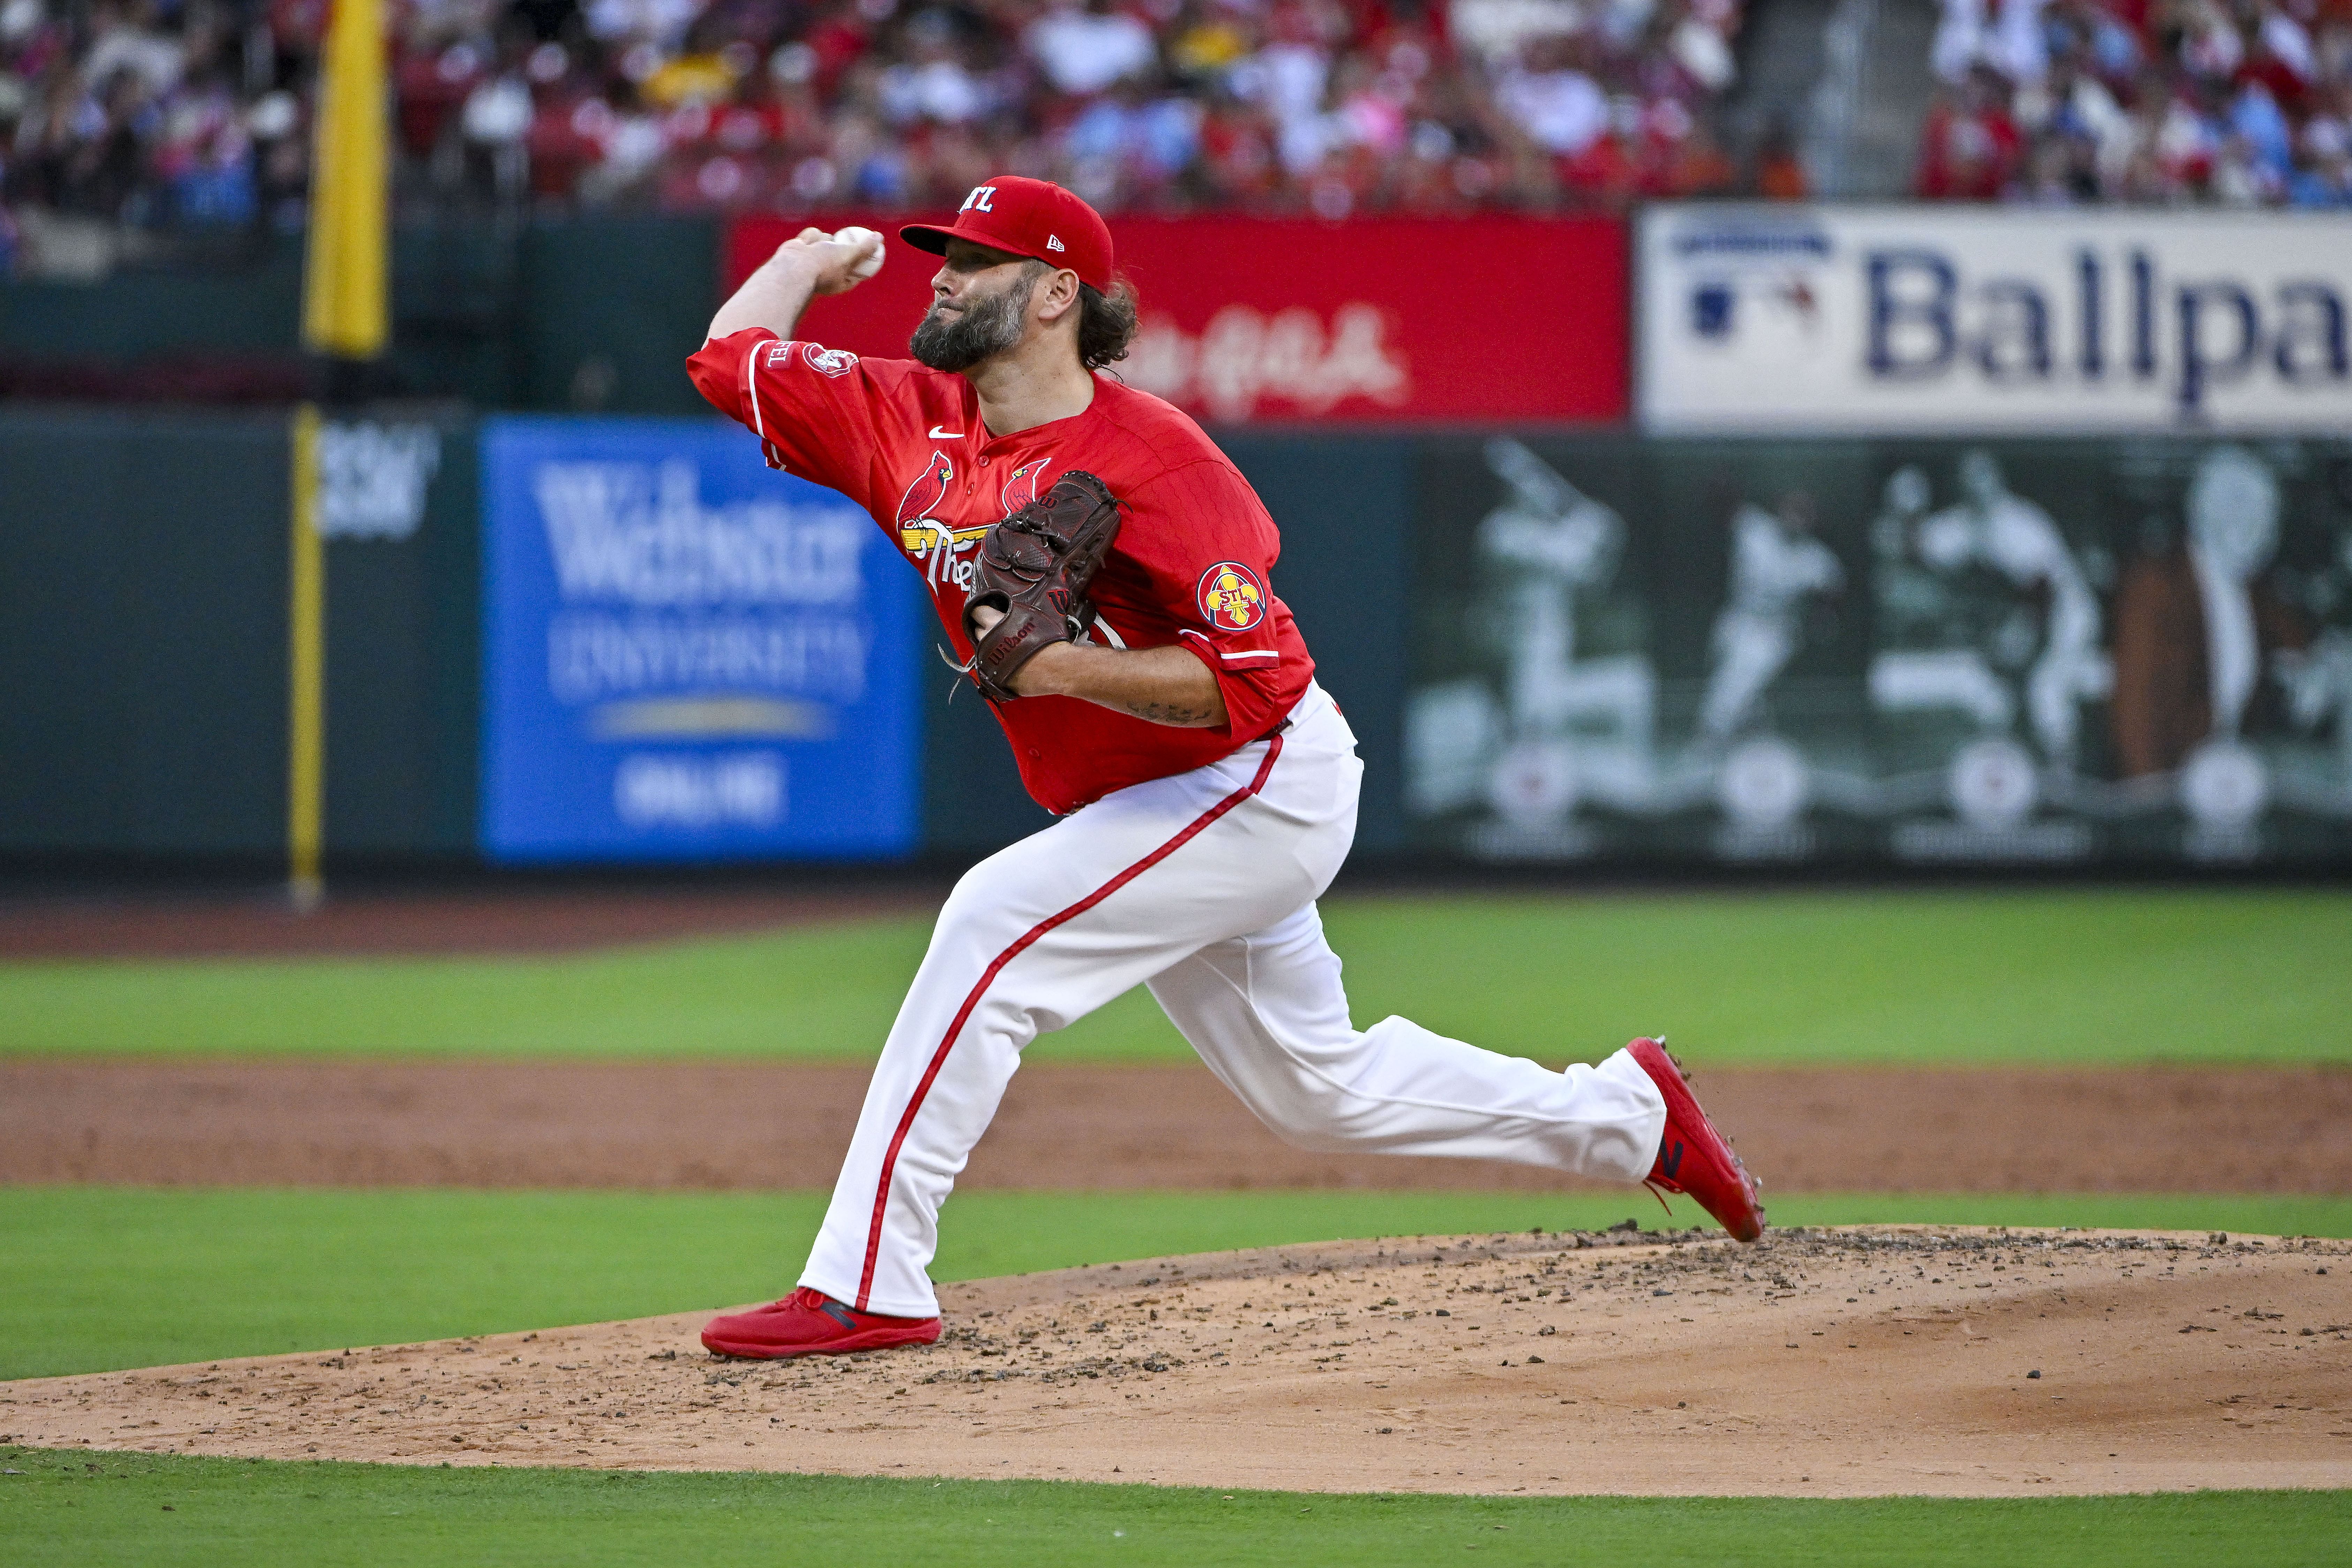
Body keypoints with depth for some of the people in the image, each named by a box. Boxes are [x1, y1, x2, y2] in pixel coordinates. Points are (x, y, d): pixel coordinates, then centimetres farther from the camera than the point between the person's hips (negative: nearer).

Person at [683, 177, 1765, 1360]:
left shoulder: (1151, 463, -24)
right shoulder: (913, 424, -2)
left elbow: (1250, 682, -29)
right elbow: (732, 358, 6)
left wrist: (1062, 667, -37)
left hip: (1266, 785, -9)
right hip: (1138, 812, 9)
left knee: (996, 923, -25)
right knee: (1317, 1086, 19)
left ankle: (867, 1287, -26)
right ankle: (1625, 1115, 37)